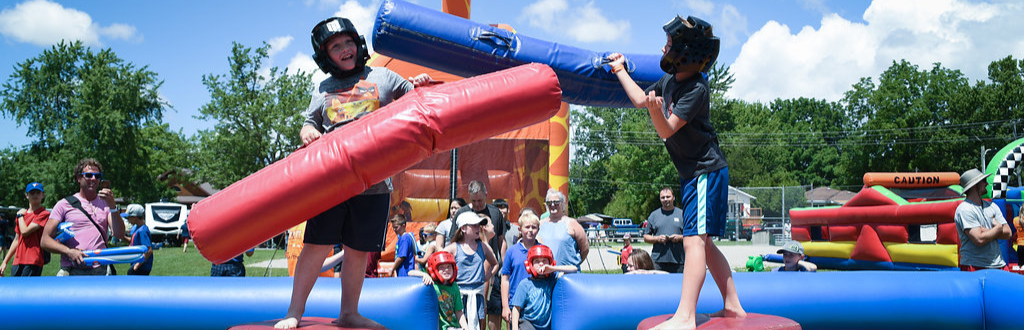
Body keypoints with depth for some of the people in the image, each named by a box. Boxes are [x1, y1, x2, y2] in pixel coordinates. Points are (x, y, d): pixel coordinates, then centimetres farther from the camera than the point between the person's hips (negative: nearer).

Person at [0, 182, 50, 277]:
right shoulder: (21, 214, 18)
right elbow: (17, 240, 22)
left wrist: (20, 215, 3)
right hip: (18, 261, 7)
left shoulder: (44, 214, -4)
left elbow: (25, 232, -13)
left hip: (33, 262, -7)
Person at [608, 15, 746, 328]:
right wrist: (620, 70, 31)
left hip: (706, 170, -10)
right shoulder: (669, 81, 7)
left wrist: (656, 111, -40)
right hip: (693, 172, 10)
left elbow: (667, 129, -22)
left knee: (694, 240, -17)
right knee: (704, 243, 13)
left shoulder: (696, 89, -19)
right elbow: (639, 100, 24)